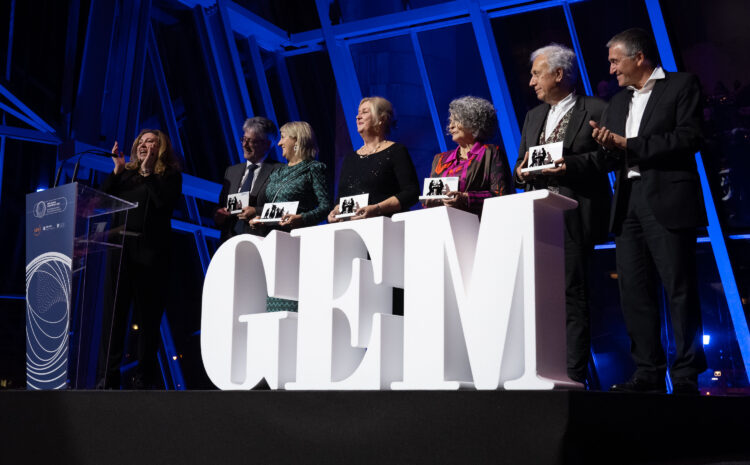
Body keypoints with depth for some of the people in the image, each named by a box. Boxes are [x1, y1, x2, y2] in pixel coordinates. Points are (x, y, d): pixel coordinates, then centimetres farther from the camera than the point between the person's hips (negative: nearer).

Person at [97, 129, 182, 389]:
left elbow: (165, 202, -10)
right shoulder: (125, 174, 20)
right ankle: (108, 377, -2)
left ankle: (144, 376, 7)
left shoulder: (170, 175, 9)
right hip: (119, 248, 4)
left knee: (147, 314, 0)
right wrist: (117, 170, 5)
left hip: (150, 251, -3)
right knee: (113, 310, -3)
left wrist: (148, 173, -5)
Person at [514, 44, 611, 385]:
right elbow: (520, 166, 22)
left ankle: (574, 373, -3)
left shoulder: (595, 111, 2)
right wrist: (522, 172, 0)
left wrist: (569, 164, -18)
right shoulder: (533, 116, 23)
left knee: (573, 293, -6)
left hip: (575, 217, -6)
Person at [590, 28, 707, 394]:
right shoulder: (618, 102, 21)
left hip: (668, 201, -6)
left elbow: (689, 138, -11)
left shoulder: (682, 85, 3)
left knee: (679, 289, -5)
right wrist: (607, 146, -3)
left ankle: (686, 375, 2)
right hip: (628, 204, 7)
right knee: (634, 292, 4)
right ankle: (648, 372, 9)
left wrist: (629, 145, -12)